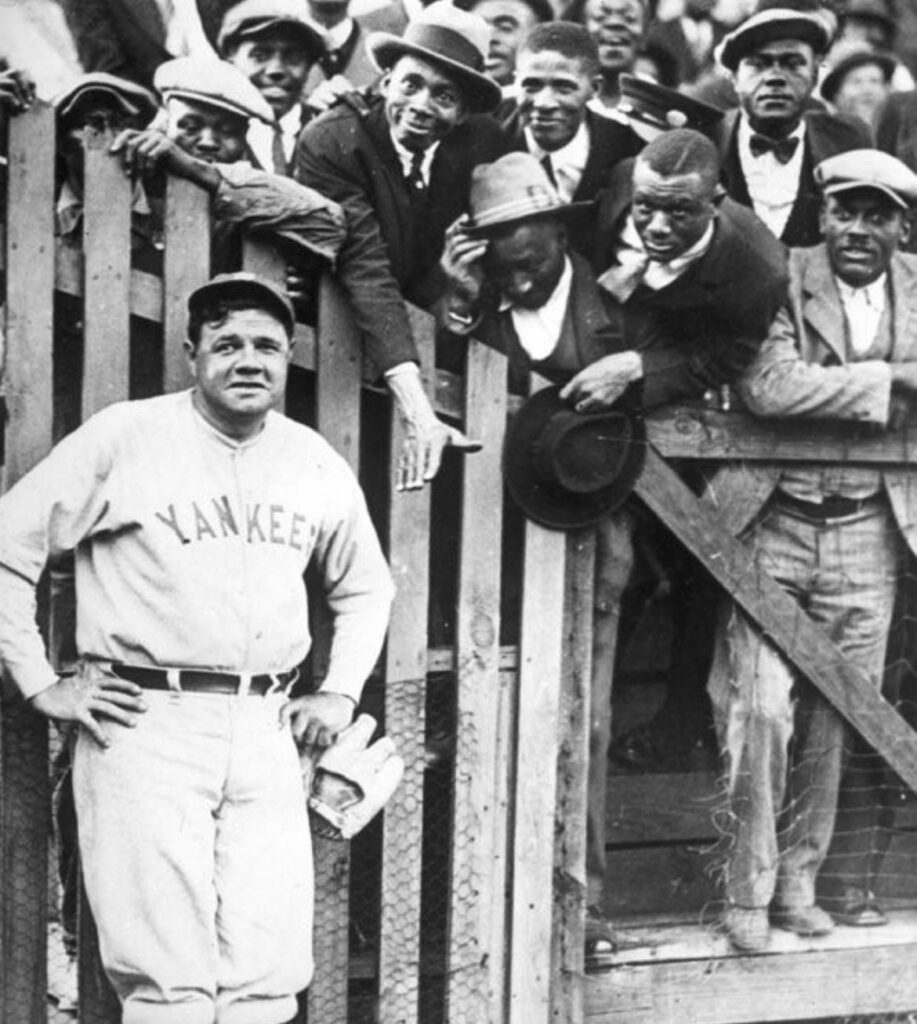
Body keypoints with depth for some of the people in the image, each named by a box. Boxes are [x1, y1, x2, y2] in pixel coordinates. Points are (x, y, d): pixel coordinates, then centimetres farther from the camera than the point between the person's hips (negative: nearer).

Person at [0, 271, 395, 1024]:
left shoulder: (317, 465, 13)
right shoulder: (123, 438, -2)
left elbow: (366, 588, 28)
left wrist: (342, 691, 16)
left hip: (265, 730, 5)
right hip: (145, 724, -4)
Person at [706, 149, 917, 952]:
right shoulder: (779, 279, -7)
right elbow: (766, 387, -22)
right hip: (774, 525, -4)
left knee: (835, 717, 10)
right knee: (762, 709, -6)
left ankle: (799, 878, 25)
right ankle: (749, 891, 9)